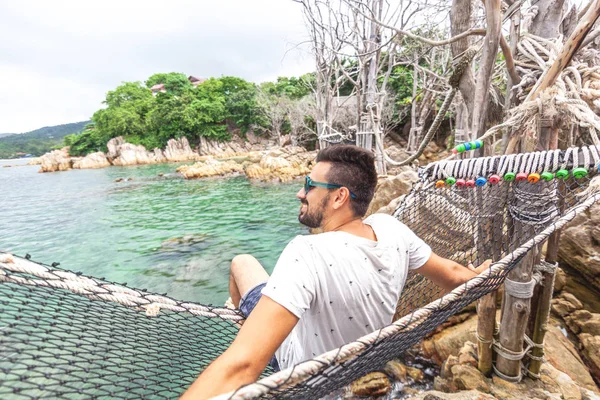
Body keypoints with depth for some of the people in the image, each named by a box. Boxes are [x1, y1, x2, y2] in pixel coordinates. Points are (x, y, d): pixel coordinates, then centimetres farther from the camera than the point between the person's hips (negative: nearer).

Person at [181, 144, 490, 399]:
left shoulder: (308, 254, -42)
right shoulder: (390, 228, -22)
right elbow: (454, 276, -8)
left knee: (242, 263, 6)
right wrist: (482, 273, 13)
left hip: (302, 364, -5)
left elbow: (239, 367, -50)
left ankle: (246, 324, 38)